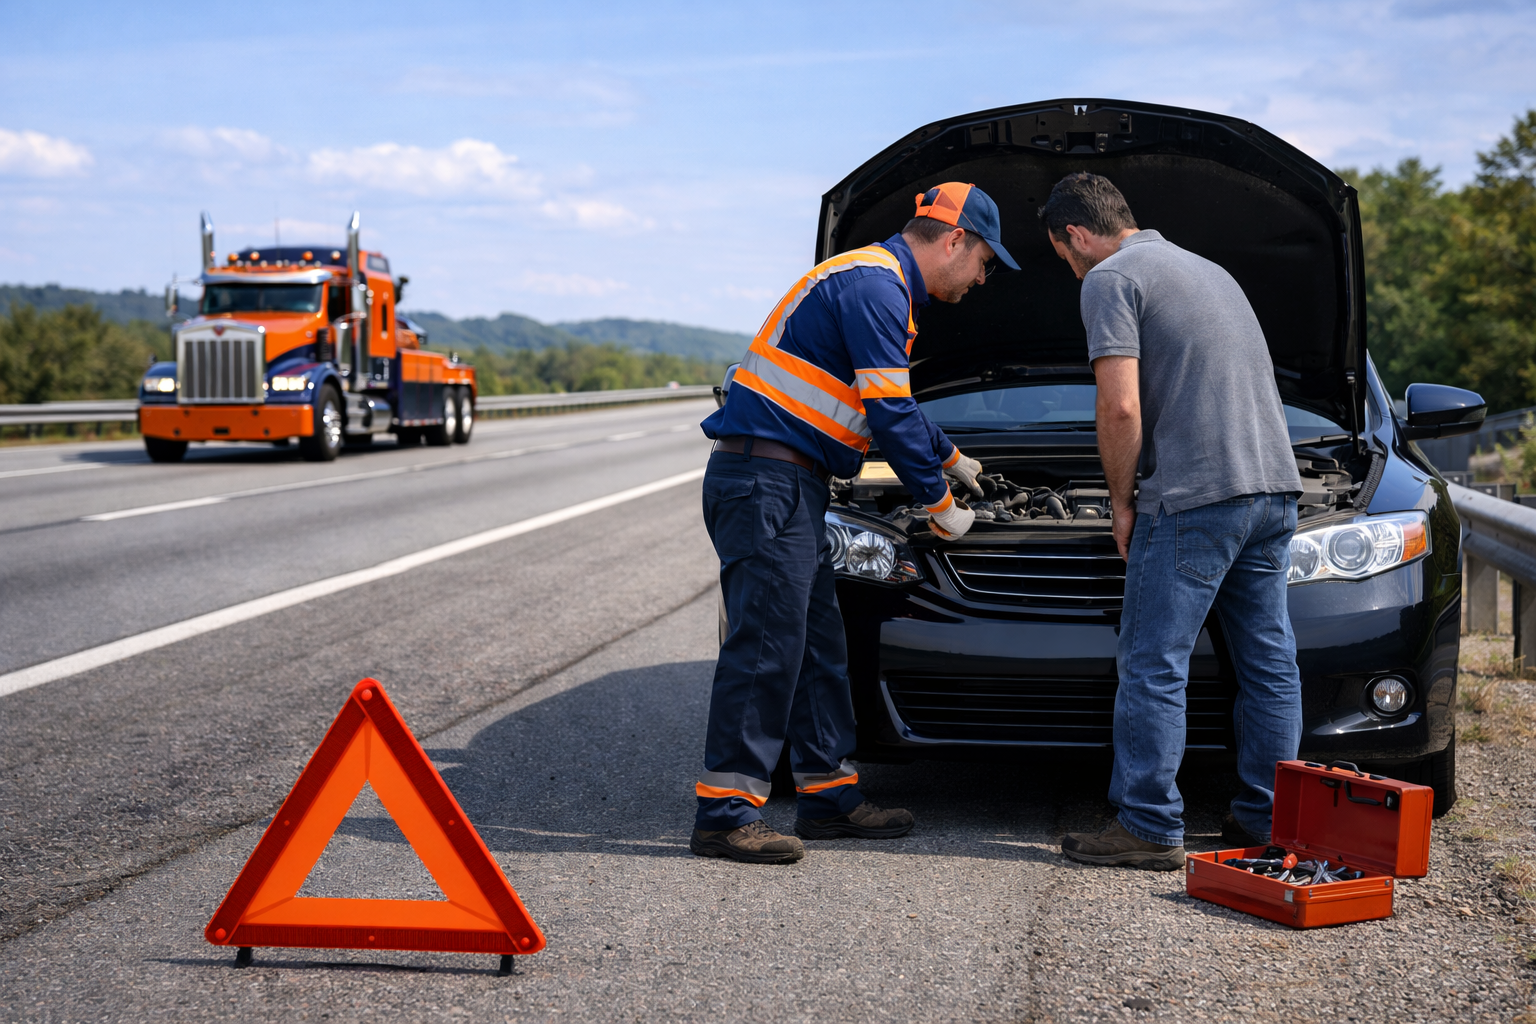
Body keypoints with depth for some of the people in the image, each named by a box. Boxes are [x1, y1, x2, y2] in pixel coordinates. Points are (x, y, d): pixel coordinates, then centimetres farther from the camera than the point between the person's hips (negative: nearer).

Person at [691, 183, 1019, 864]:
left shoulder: (877, 284, 21)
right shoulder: (875, 286, -13)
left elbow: (887, 407, 35)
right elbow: (890, 412, -16)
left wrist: (951, 459, 45)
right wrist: (939, 500, -6)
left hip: (790, 486, 11)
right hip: (765, 480, -11)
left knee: (817, 640, 13)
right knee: (766, 644, -11)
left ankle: (829, 795, 20)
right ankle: (725, 813, -8)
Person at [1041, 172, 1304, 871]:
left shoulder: (1111, 280, -4)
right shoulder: (1209, 270, 24)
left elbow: (1121, 407, -14)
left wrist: (1122, 500, -1)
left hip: (1196, 497, -9)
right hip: (1276, 483, 9)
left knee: (1152, 666, -2)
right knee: (1269, 663, 11)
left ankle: (1150, 828, -1)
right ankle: (1265, 822, 16)